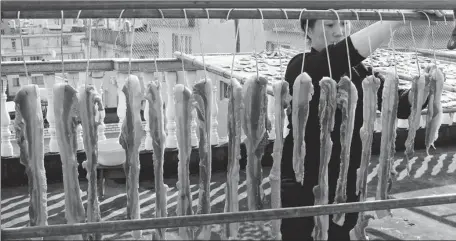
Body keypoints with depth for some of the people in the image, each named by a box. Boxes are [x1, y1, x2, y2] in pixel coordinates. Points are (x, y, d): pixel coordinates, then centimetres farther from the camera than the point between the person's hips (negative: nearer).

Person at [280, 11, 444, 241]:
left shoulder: (357, 71, 3)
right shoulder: (301, 67, -14)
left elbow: (401, 105, -4)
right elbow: (340, 56, -33)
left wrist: (425, 86, -25)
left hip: (346, 182, 5)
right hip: (301, 183, -5)